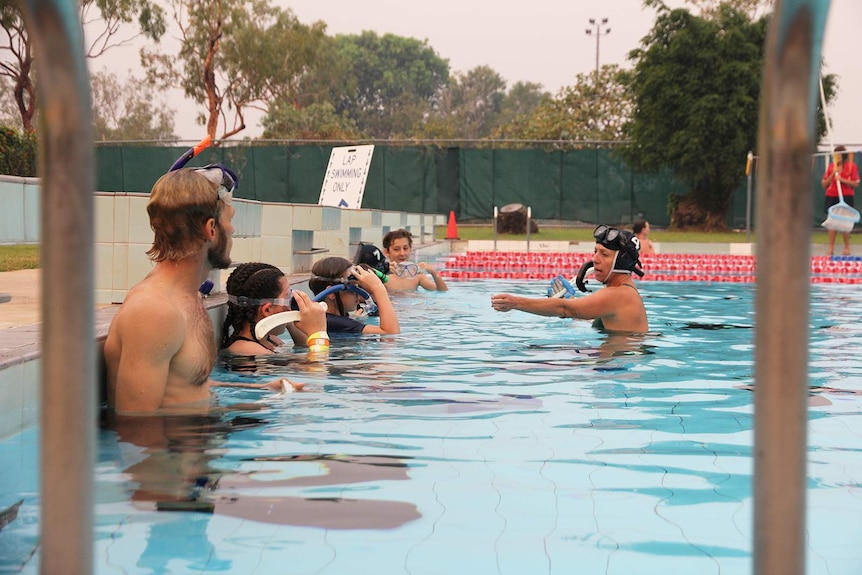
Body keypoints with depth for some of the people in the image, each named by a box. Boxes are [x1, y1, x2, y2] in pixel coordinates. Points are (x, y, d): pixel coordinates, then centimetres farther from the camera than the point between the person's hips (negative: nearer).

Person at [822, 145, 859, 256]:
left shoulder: (851, 166, 1)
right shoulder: (830, 166, 10)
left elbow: (856, 183, -3)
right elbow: (824, 184, 7)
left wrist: (842, 179, -15)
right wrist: (833, 174, -7)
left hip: (846, 197, -3)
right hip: (831, 197, 3)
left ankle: (847, 248, 6)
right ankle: (831, 248, 3)